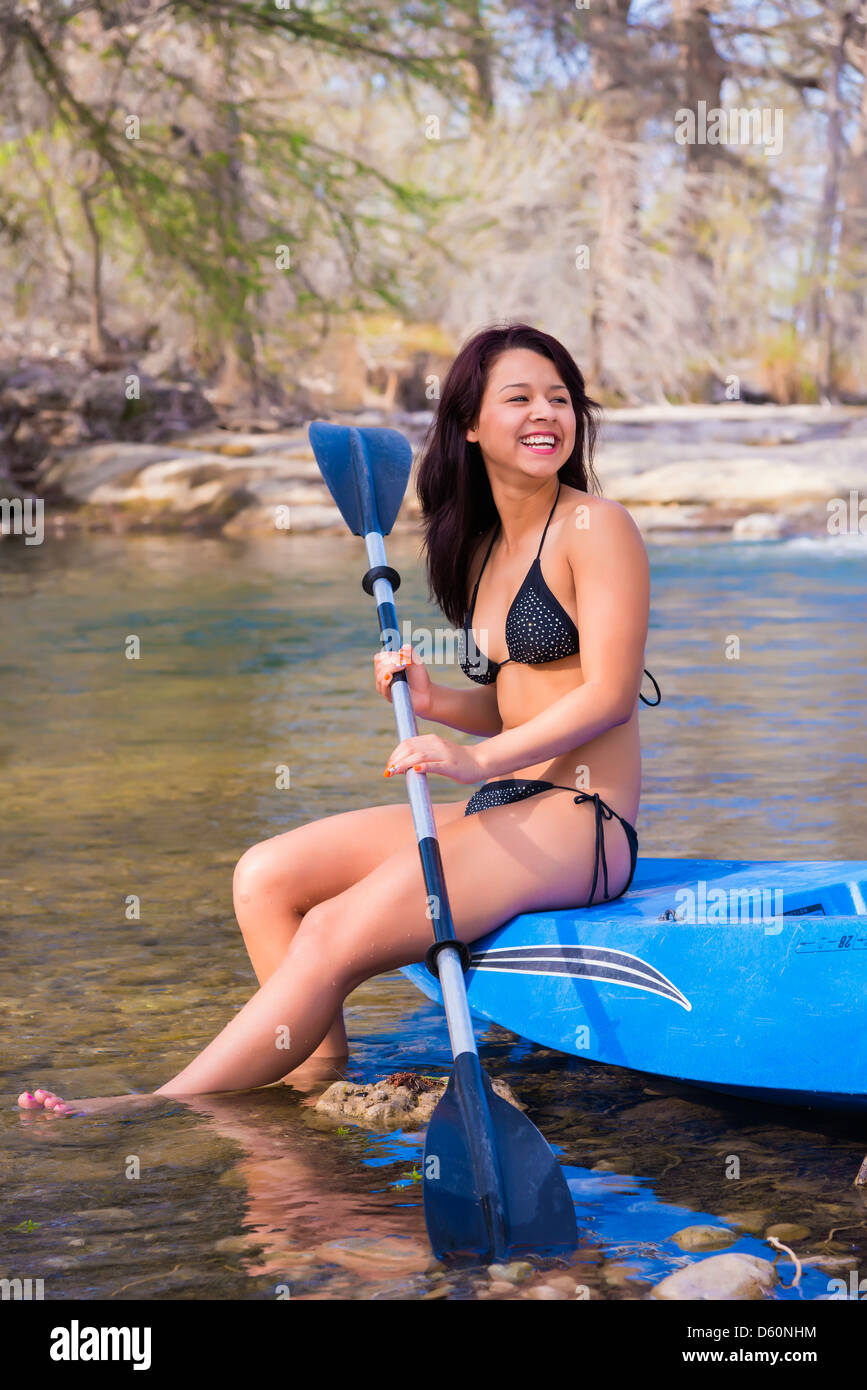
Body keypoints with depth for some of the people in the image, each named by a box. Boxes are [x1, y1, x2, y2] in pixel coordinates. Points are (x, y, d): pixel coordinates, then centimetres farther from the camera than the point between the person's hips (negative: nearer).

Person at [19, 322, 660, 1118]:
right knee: (265, 877, -5)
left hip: (581, 822, -8)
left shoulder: (594, 526, -6)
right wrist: (432, 703, 0)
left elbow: (609, 695, -15)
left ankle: (159, 1113, -13)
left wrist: (478, 759, -25)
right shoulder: (484, 548, 17)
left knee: (334, 935, -21)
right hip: (501, 815, 8)